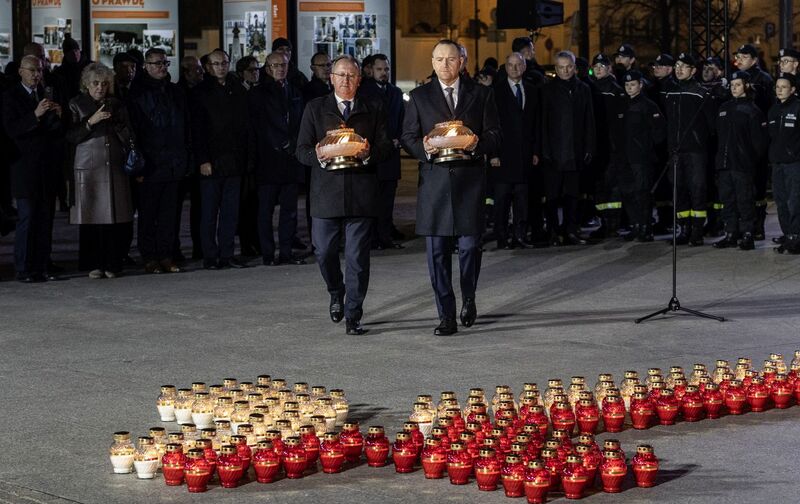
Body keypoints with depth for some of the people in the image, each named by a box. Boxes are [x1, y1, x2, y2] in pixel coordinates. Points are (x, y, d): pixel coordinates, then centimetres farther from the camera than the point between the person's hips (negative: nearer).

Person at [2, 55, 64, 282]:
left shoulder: (47, 95, 14)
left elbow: (59, 133, 13)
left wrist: (58, 116, -7)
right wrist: (36, 115, -24)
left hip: (48, 169, 5)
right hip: (25, 169, -5)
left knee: (45, 220, 6)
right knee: (27, 219, -6)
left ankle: (41, 268, 10)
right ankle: (23, 270, -2)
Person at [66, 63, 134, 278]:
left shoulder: (117, 105, 16)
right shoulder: (77, 105, 8)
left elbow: (128, 137, 18)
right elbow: (71, 137, -2)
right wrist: (91, 122, -11)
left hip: (115, 167, 2)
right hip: (89, 167, -2)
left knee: (116, 218, -5)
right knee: (92, 217, -5)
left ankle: (113, 264, 0)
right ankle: (94, 266, 1)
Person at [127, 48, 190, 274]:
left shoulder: (175, 92, 13)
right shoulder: (138, 94, -2)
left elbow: (186, 126, 17)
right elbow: (133, 130, -6)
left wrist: (185, 157, 9)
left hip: (173, 165, 5)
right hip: (150, 166, -5)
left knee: (169, 213, 7)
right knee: (148, 214, 0)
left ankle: (166, 255, 12)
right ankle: (149, 257, 5)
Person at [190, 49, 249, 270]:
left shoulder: (239, 91, 11)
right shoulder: (201, 92, -1)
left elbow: (246, 125, 13)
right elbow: (197, 129, -5)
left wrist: (245, 157, 5)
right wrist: (202, 160, -12)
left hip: (234, 161, 4)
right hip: (212, 161, -4)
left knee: (231, 212, 5)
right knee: (209, 212, 0)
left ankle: (227, 254, 10)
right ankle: (210, 257, 4)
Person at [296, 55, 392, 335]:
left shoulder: (374, 109, 11)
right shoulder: (315, 109, 10)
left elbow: (386, 146, 6)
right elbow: (302, 150, 5)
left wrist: (370, 152, -16)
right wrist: (317, 156, -17)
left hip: (361, 193, 0)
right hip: (326, 193, 0)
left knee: (357, 257, -2)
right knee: (324, 251, 2)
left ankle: (353, 316, 4)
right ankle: (337, 293, 32)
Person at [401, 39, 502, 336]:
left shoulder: (481, 94, 10)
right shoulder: (419, 97, 10)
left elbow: (495, 136, 8)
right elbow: (407, 138, 9)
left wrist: (478, 144, -14)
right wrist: (424, 148, -13)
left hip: (470, 180, -1)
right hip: (434, 181, 1)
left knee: (469, 245, -2)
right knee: (437, 252, -1)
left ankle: (469, 299, 26)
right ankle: (447, 317, 5)